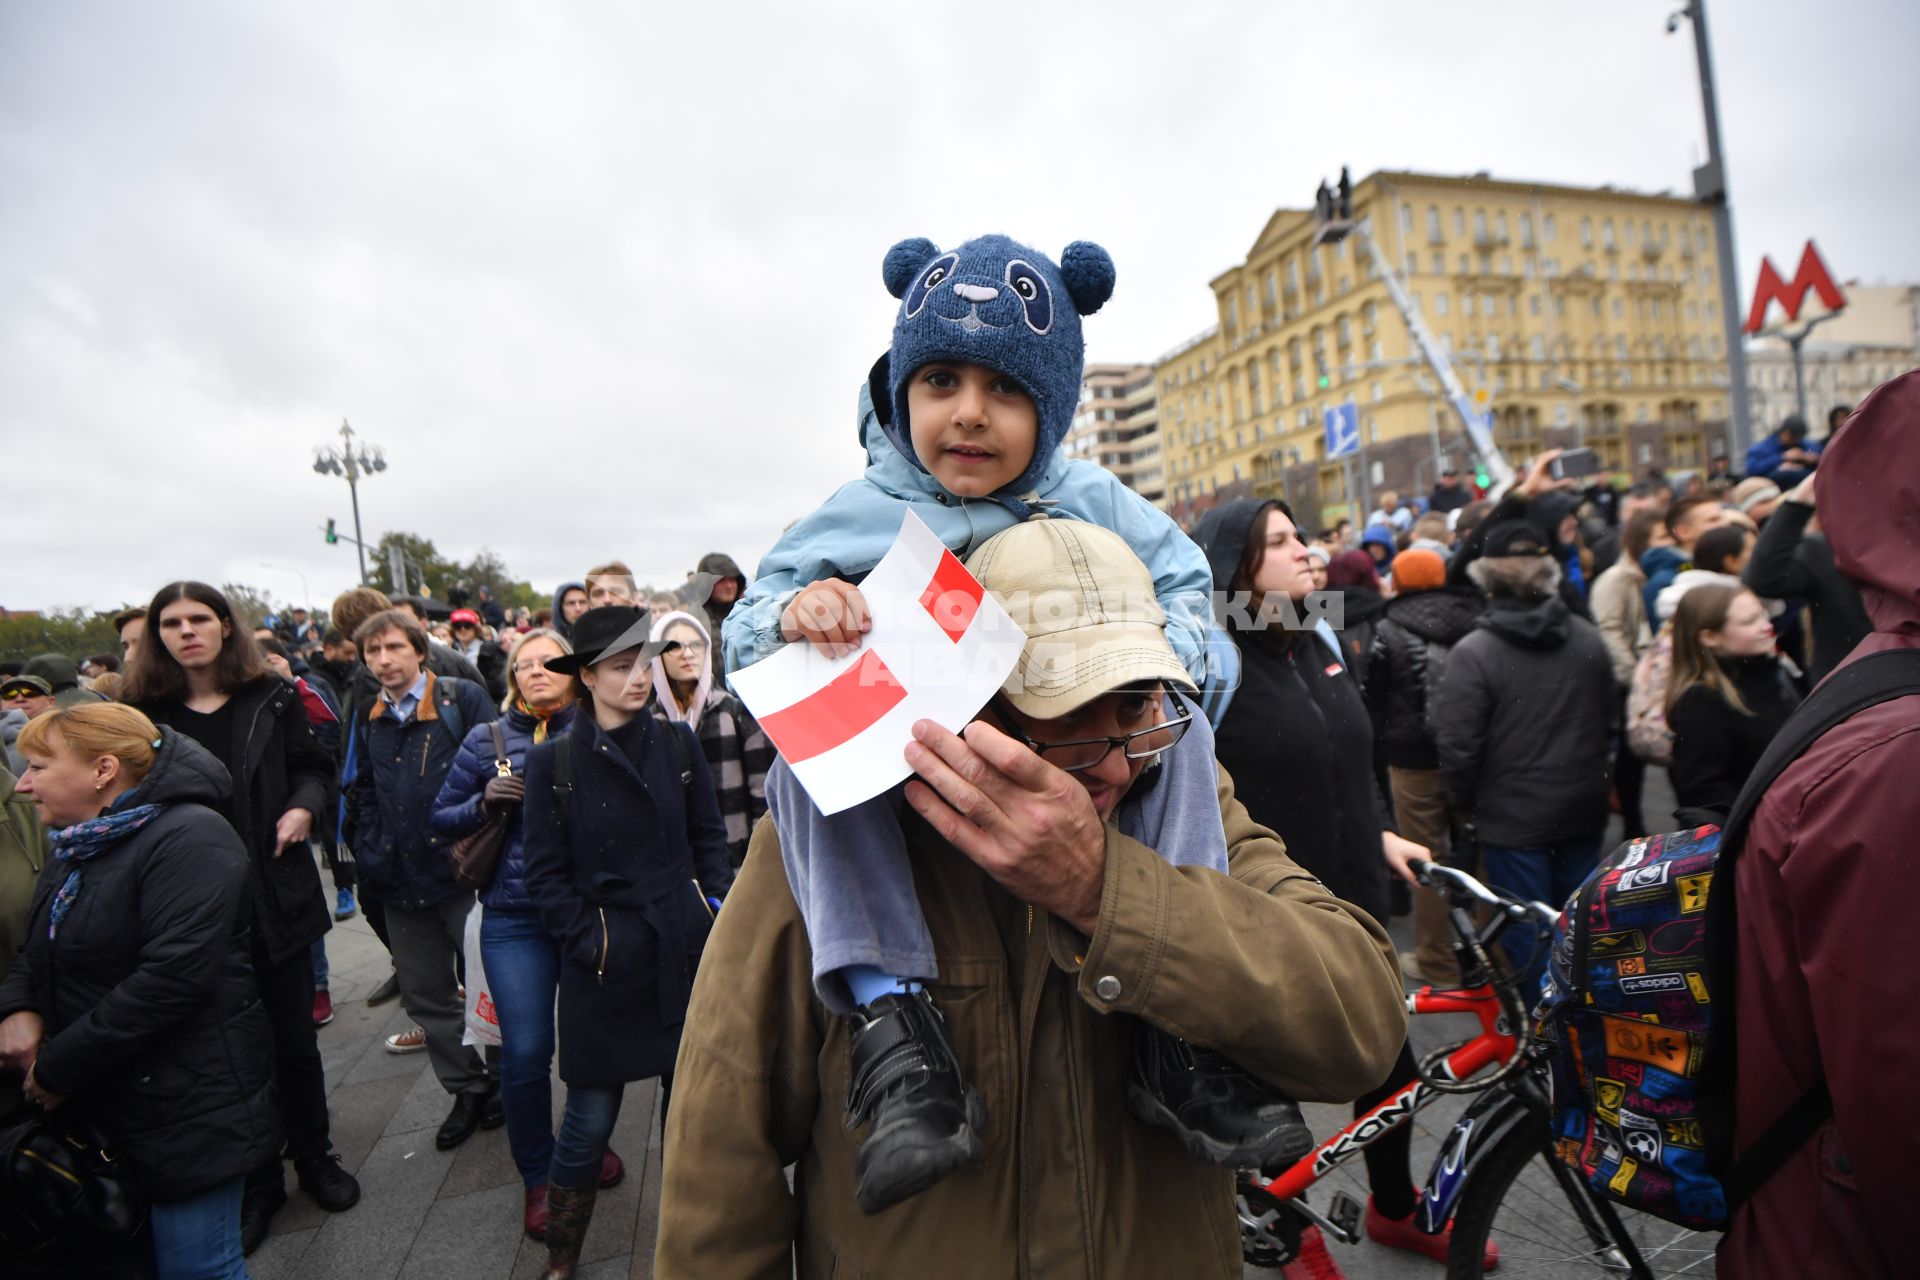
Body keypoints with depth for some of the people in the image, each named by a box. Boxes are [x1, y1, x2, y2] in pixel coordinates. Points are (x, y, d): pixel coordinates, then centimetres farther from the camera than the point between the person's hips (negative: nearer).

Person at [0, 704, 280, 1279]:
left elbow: (172, 977, -27)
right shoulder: (80, 846, 10)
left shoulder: (188, 838, -20)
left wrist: (59, 1069, -18)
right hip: (105, 1110, 9)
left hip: (187, 1113, -9)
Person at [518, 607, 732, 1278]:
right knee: (590, 1119, 8)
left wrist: (714, 911, -1)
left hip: (686, 953, 2)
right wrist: (591, 941, -10)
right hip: (603, 966, -2)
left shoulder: (678, 744, -1)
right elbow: (544, 876, -3)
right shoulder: (552, 762, -6)